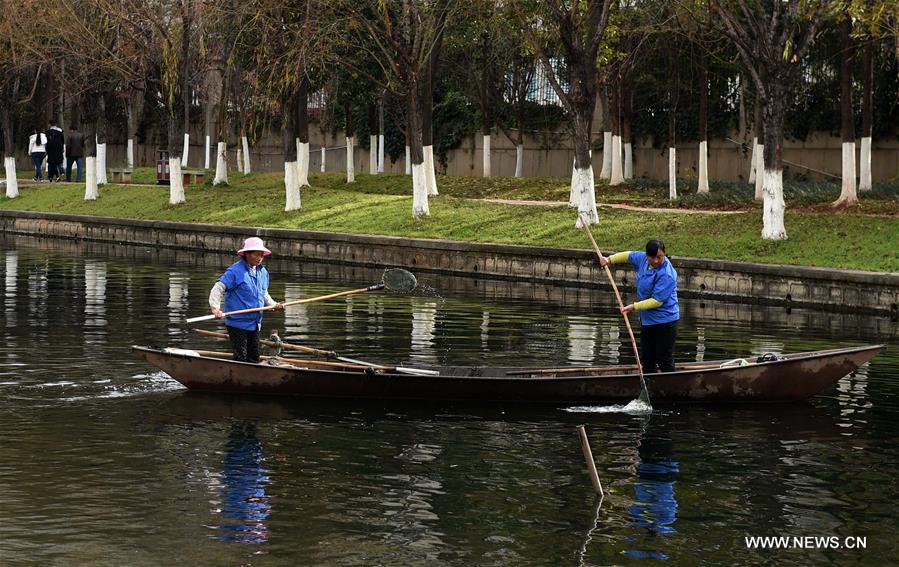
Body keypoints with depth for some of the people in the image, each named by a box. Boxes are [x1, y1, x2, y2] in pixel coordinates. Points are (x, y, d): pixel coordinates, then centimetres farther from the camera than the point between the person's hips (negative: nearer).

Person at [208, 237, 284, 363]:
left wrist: (273, 304, 8)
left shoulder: (263, 272, 11)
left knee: (254, 359, 12)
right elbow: (218, 289, -16)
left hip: (255, 324, 7)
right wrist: (215, 307, -27)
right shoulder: (235, 271, -14)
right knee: (240, 358, -9)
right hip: (237, 323, -7)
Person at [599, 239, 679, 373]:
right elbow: (629, 255, 22)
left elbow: (657, 301, -26)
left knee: (665, 361, -5)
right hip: (647, 319, 9)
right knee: (646, 359, 15)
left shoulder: (666, 275, -25)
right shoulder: (643, 259, 0)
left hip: (664, 321, -9)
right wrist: (610, 259, 16)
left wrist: (634, 307, -25)